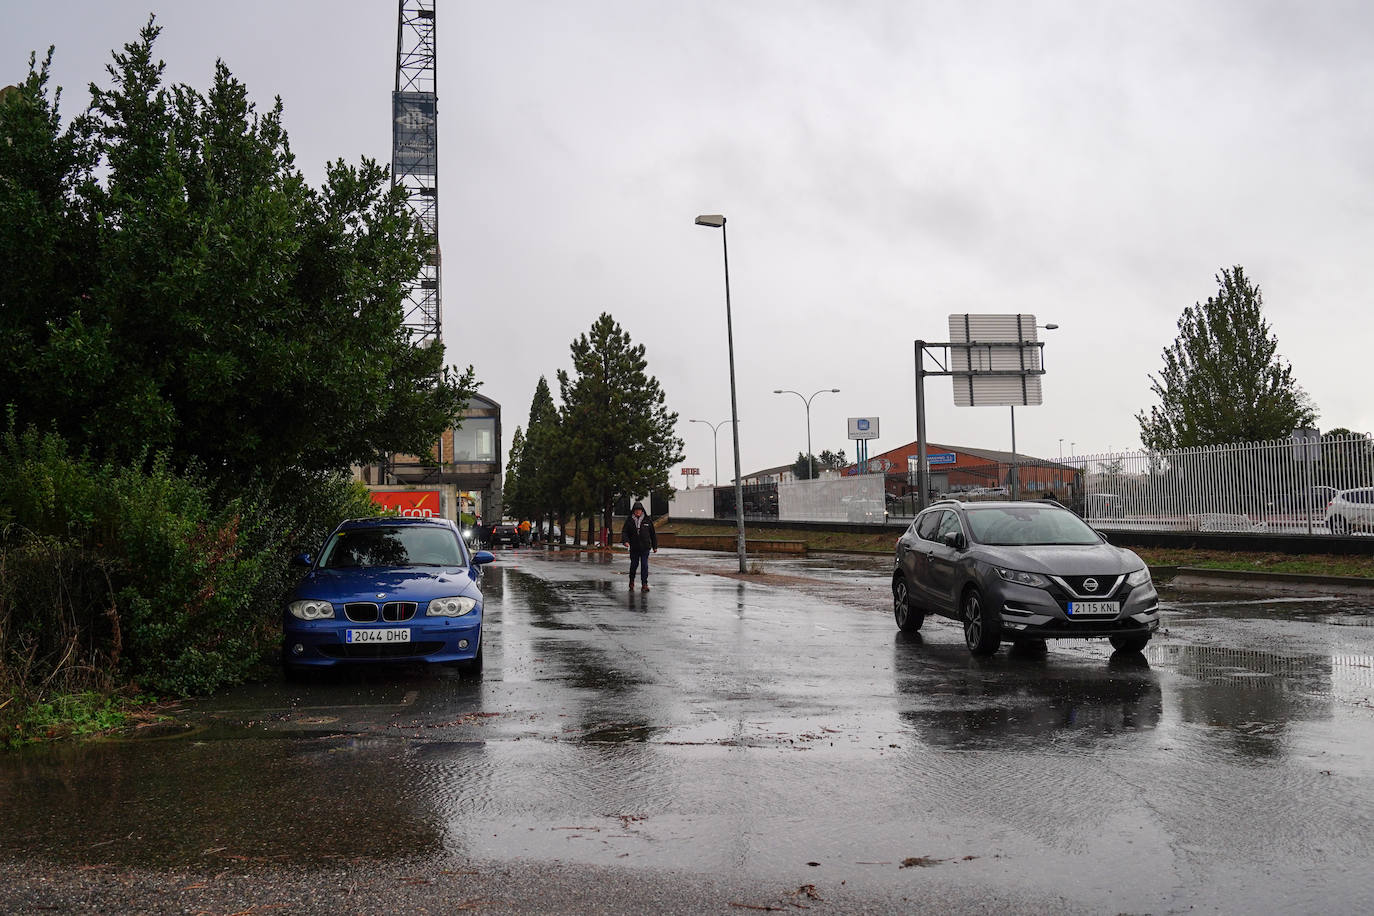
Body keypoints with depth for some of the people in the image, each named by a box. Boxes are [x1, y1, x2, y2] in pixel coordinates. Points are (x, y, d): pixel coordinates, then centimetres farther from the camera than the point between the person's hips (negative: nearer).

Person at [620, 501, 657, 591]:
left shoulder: (648, 520, 3)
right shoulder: (629, 521, 3)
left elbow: (653, 534, 9)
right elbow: (625, 532, -2)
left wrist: (655, 546, 10)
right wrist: (625, 541, -22)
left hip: (645, 547, -1)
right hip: (634, 547, 1)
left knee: (644, 565, -6)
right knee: (634, 564, 10)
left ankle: (644, 584, -2)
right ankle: (631, 580, 33)